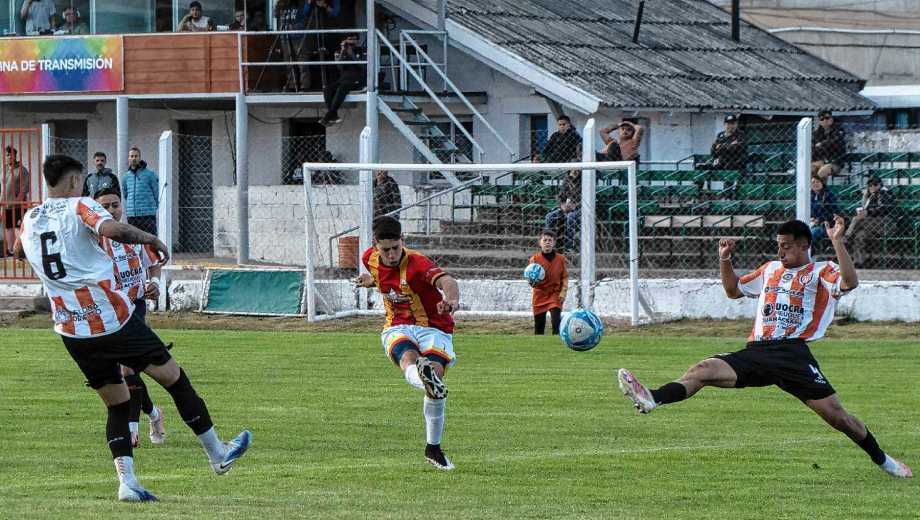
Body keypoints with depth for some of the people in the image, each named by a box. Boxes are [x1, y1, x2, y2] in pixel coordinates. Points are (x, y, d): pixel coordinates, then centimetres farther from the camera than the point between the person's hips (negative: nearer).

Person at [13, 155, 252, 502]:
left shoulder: (30, 219, 10)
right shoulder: (79, 207, -8)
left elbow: (19, 252, 33)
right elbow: (113, 230, -28)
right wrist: (151, 239, -13)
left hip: (72, 331, 6)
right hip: (114, 320, -6)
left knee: (117, 405, 15)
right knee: (174, 378, 10)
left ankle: (126, 481, -1)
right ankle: (217, 455, 19)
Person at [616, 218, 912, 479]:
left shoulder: (821, 273, 5)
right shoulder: (771, 269, 24)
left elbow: (849, 282, -17)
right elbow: (733, 290, 36)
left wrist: (837, 241, -22)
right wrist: (725, 261, 20)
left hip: (794, 353, -5)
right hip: (757, 351, 5)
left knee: (834, 413, -9)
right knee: (705, 369, -18)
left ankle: (882, 460, 10)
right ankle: (652, 400, -39)